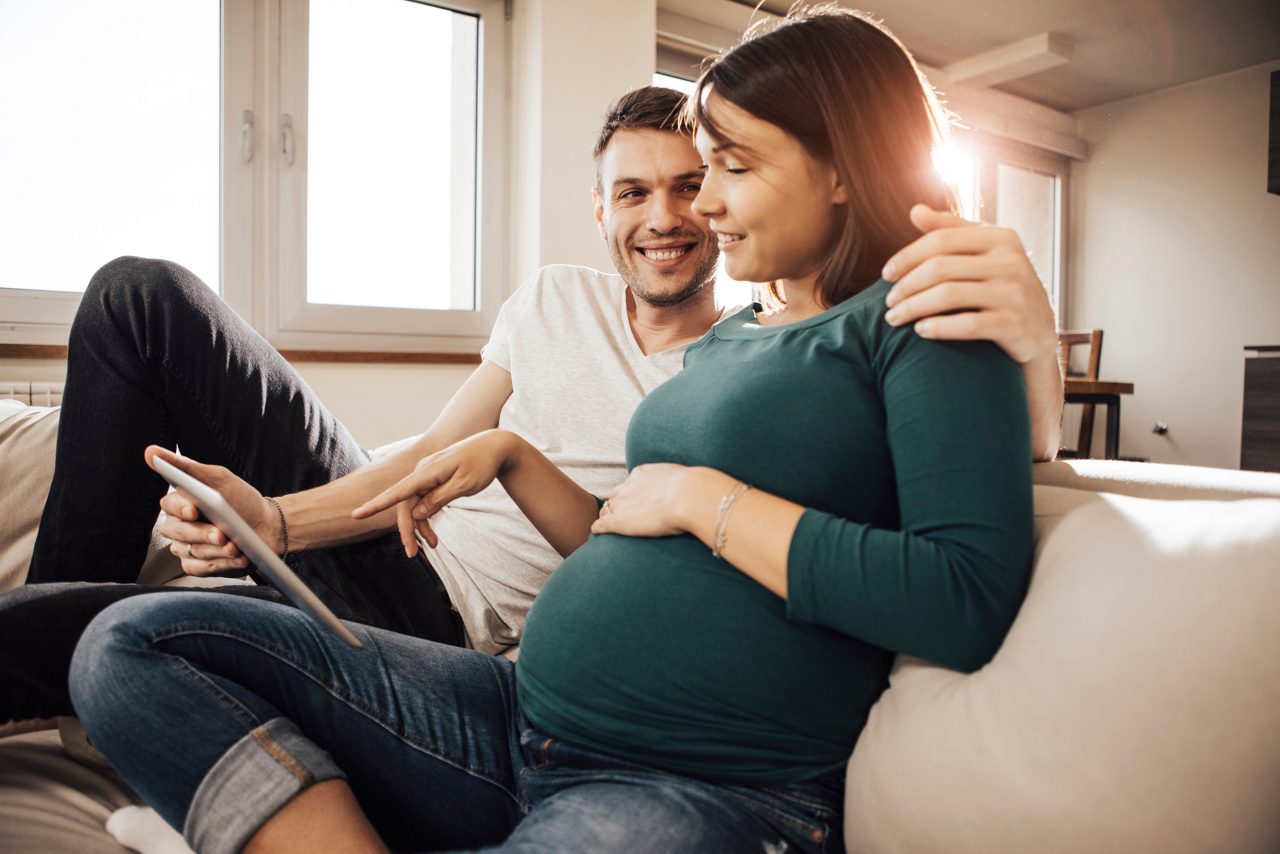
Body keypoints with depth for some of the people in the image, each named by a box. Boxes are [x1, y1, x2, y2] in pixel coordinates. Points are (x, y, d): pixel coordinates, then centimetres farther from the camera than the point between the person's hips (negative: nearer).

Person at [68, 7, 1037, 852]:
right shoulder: (727, 335, 17)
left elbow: (970, 605, -19)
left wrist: (700, 497, -13)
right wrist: (510, 454, 10)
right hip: (524, 720, 7)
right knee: (135, 643, -1)